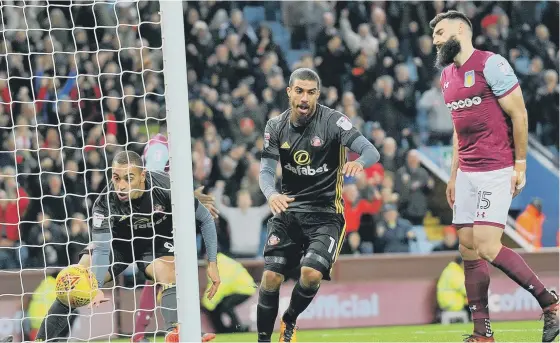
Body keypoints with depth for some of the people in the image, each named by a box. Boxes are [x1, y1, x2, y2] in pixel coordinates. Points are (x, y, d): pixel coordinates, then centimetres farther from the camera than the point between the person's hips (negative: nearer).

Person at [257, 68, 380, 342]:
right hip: (288, 210, 3)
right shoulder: (276, 127, 1)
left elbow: (371, 151, -18)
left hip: (326, 213, -3)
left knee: (311, 273, -21)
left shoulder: (332, 121, -11)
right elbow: (266, 170, -4)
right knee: (271, 276, -10)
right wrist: (271, 194, -28)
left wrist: (360, 162, -43)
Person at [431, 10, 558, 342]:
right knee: (468, 250, 4)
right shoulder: (448, 76, 14)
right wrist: (454, 175, 18)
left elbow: (519, 114, -10)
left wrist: (520, 164, -11)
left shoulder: (491, 64, -10)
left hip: (496, 171, -8)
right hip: (467, 173, 8)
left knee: (488, 247, -17)